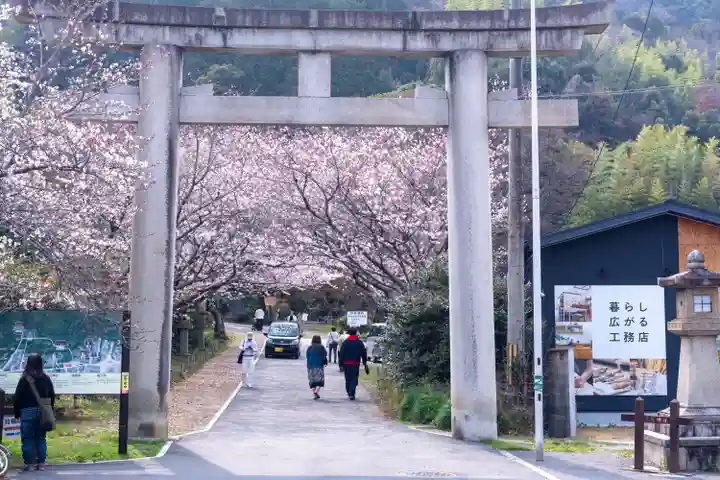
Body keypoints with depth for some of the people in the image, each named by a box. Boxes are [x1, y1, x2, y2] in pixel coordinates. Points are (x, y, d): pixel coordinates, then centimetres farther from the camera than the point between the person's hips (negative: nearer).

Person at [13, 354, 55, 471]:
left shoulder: (24, 380, -8)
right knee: (41, 438, 10)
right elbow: (52, 396, 10)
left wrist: (17, 413, 1)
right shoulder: (46, 379, 5)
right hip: (43, 412, 4)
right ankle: (41, 463, 9)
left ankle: (28, 463, 0)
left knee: (27, 439, 2)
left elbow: (18, 398, -7)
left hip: (28, 412, -4)